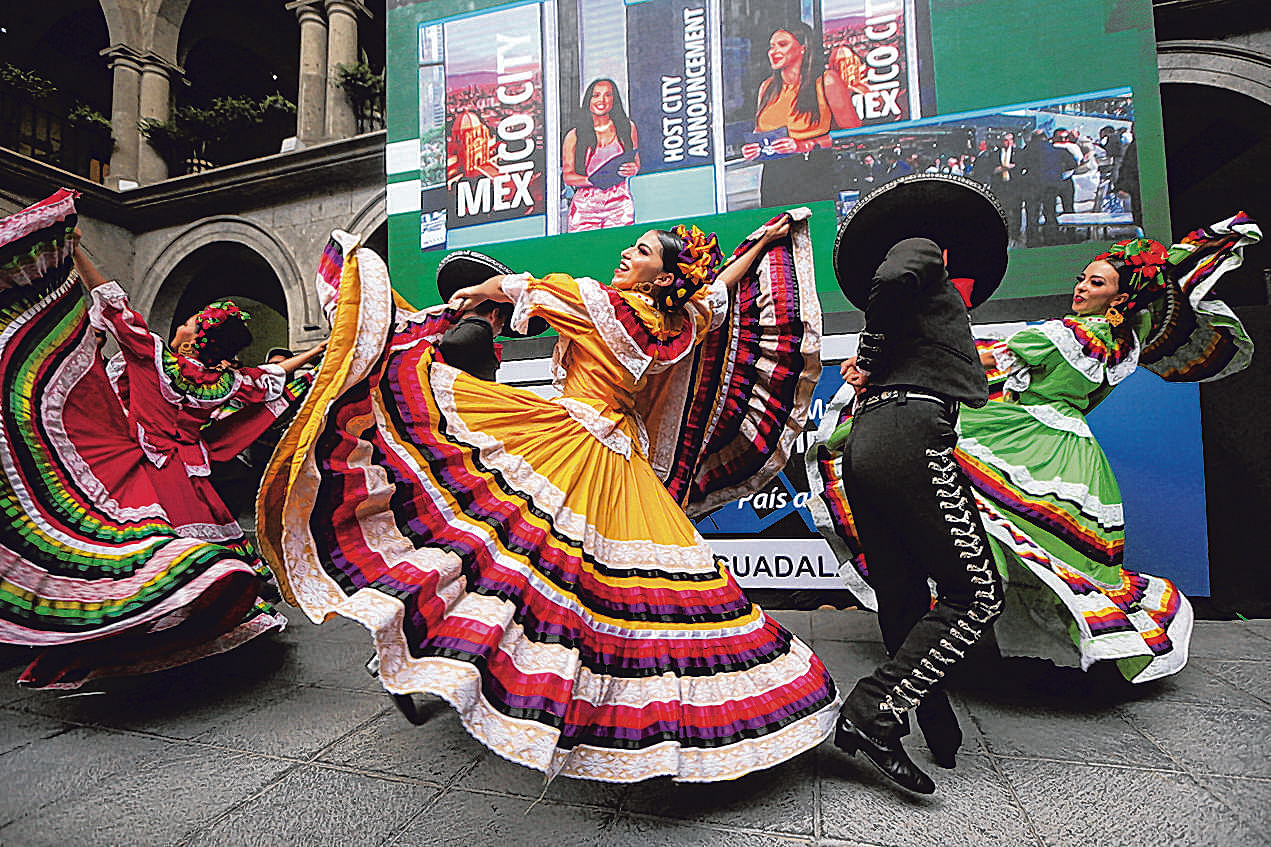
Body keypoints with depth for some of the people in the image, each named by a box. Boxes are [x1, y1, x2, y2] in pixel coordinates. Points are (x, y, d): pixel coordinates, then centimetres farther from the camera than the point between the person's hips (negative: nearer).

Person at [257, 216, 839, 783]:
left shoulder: (597, 300, -5)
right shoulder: (680, 327, 8)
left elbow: (514, 286, 3)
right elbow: (720, 288, 26)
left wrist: (470, 294, 21)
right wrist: (765, 243, 39)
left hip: (567, 439, -6)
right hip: (625, 463, 6)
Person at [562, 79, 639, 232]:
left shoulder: (627, 127, 10)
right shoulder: (574, 136, 4)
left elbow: (636, 162, 16)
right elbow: (567, 176, 0)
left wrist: (633, 169, -9)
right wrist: (593, 180, -19)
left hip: (620, 206, 1)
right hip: (585, 207, -1)